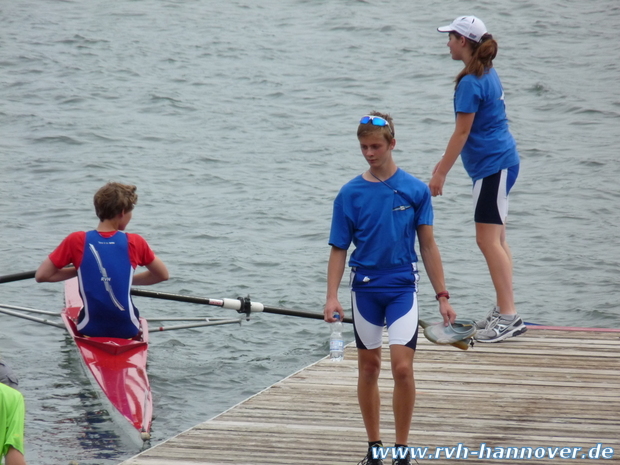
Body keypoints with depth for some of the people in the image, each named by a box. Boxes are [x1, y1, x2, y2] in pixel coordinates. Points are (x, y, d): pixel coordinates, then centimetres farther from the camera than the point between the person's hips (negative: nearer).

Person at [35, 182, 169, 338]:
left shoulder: (76, 241, -9)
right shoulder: (135, 243, -7)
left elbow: (41, 276, -6)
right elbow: (163, 275, 6)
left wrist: (78, 270, 5)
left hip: (90, 330, 0)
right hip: (127, 330, 0)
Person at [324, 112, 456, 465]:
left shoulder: (415, 190, -2)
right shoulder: (350, 193, -1)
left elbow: (428, 245, 2)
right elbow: (339, 249, 2)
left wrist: (442, 296, 0)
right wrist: (332, 296, -7)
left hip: (402, 287, -2)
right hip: (365, 288, 2)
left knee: (402, 368, -10)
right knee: (369, 367, 9)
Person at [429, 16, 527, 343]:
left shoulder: (471, 83, -17)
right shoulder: (487, 73, 14)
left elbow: (462, 133, -17)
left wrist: (441, 173, -12)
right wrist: (444, 163, 27)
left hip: (492, 166, -10)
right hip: (500, 161, 10)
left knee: (488, 240, -11)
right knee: (496, 239, 13)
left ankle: (508, 316, -13)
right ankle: (504, 311, 16)